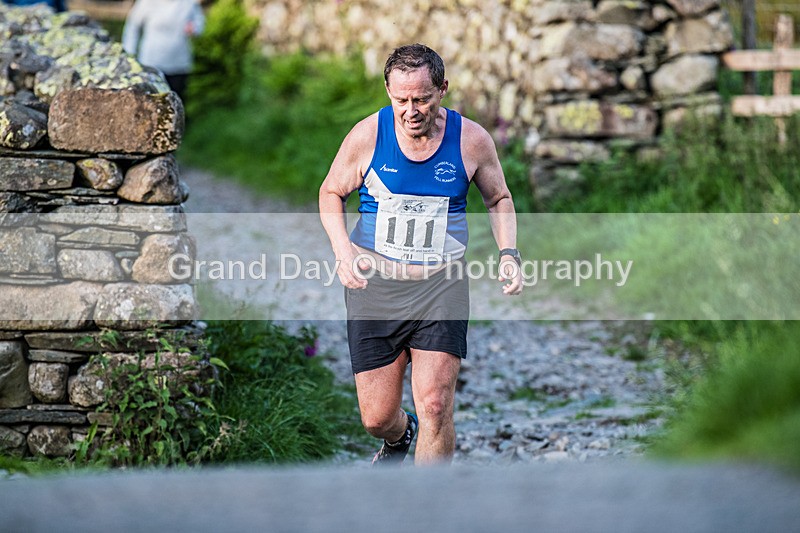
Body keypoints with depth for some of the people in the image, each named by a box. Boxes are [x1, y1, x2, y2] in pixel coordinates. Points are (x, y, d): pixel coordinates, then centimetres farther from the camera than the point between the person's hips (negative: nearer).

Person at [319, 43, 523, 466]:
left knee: (435, 406, -14)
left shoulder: (472, 140, -5)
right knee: (376, 418, 5)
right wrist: (342, 249, -11)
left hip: (442, 284, 0)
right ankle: (399, 438, 43)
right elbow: (331, 193, 8)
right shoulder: (367, 135, -7)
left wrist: (508, 253, -4)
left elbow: (498, 198, 13)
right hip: (374, 281, 1)